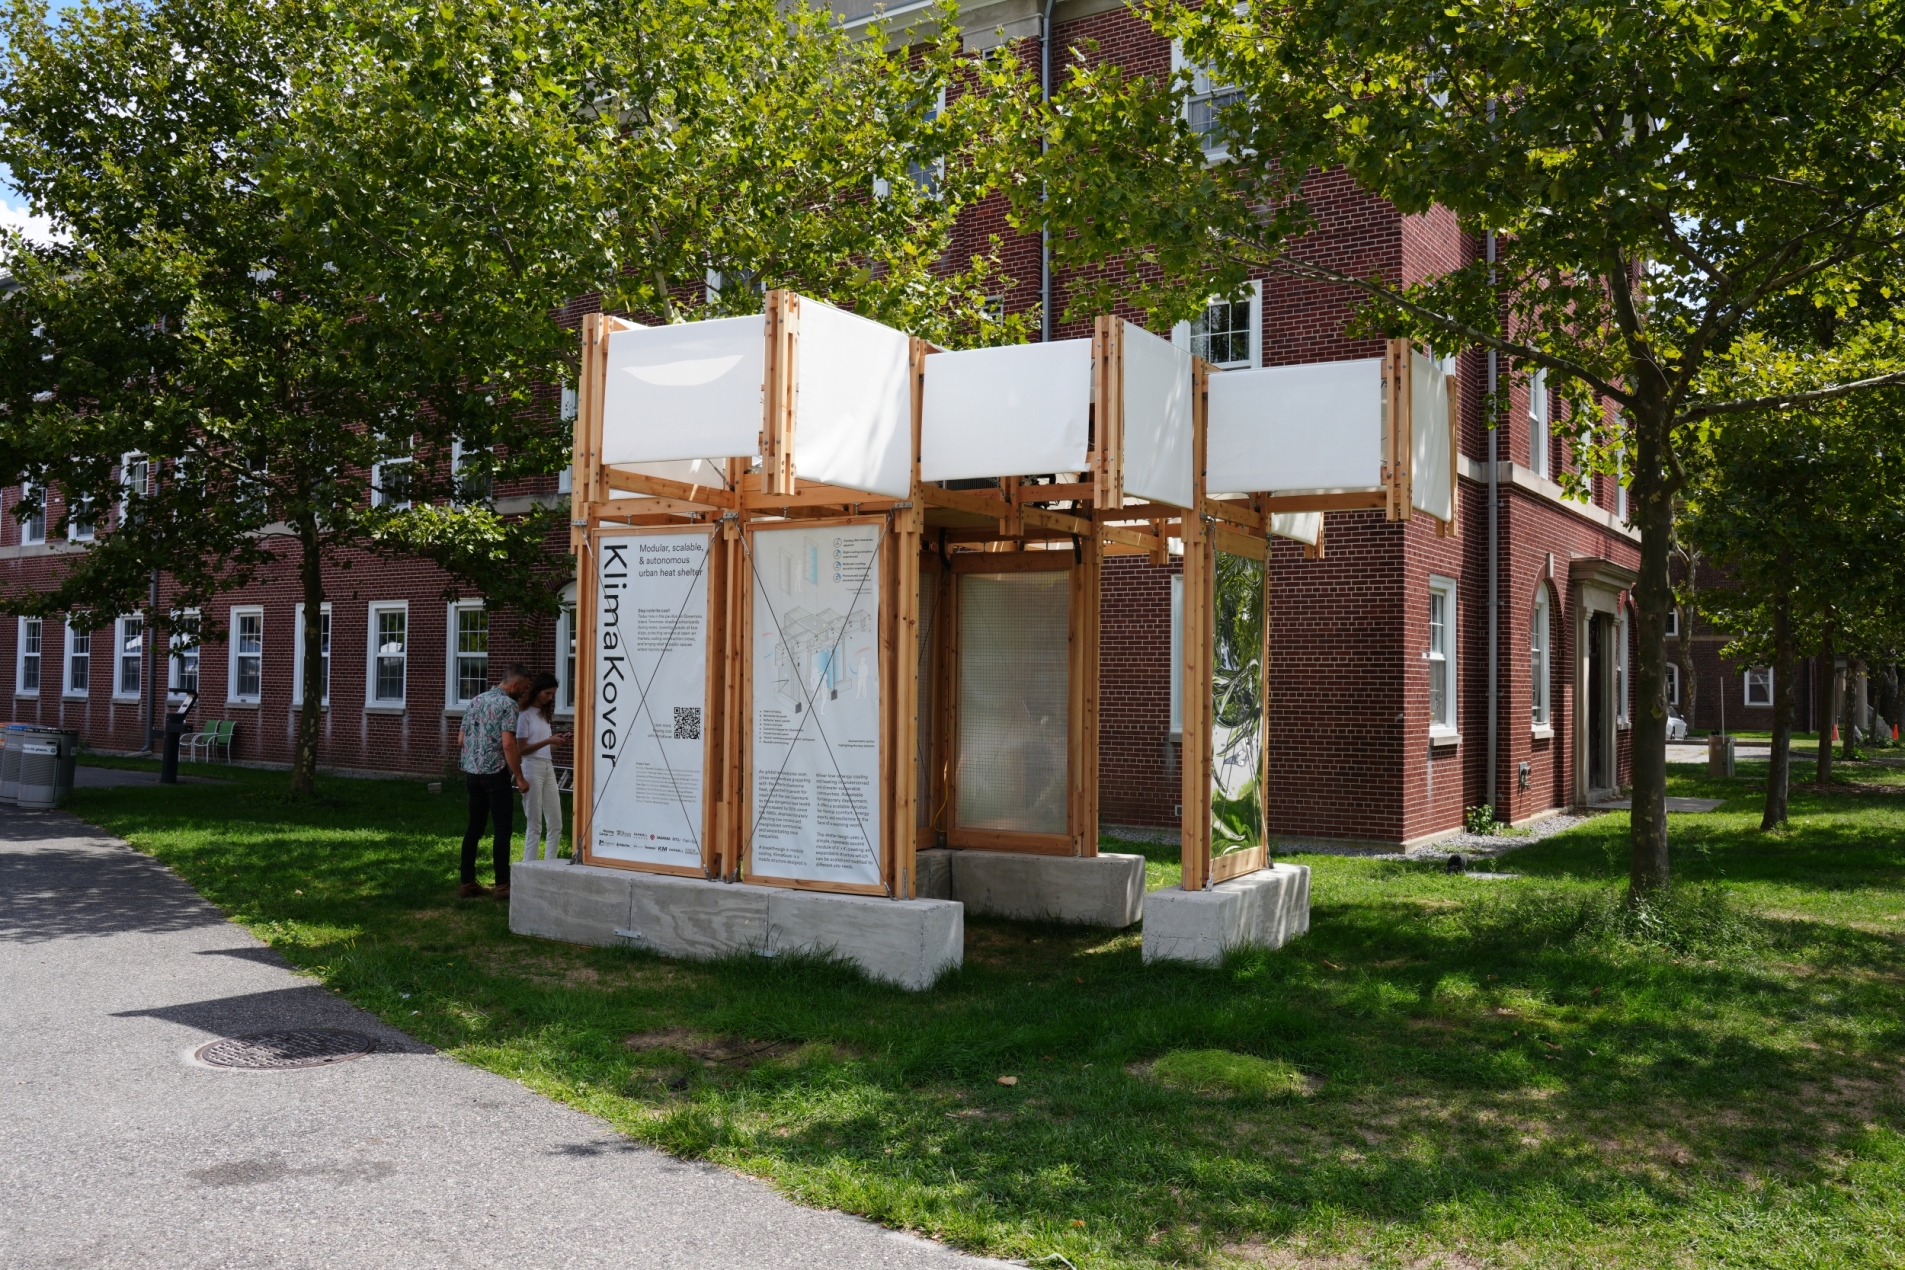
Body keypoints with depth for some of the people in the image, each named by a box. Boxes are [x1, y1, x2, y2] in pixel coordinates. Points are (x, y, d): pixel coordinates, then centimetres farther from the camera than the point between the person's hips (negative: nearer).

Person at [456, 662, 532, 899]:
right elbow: (507, 744, -20)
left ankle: (467, 883, 11)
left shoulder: (476, 701, 13)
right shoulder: (508, 704, -11)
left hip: (472, 773, 7)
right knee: (503, 828, -1)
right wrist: (519, 778, -14)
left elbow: (461, 741, 14)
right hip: (495, 773, -7)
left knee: (474, 828, 10)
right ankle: (502, 885, -1)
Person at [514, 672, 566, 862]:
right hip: (533, 768, -7)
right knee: (535, 824, -2)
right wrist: (548, 741, -19)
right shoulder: (525, 715, -7)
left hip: (548, 768, 7)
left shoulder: (545, 714, 16)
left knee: (555, 824, 5)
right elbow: (521, 749, -11)